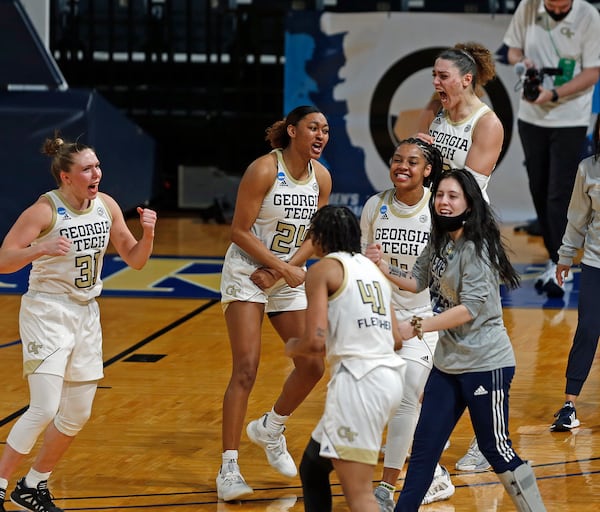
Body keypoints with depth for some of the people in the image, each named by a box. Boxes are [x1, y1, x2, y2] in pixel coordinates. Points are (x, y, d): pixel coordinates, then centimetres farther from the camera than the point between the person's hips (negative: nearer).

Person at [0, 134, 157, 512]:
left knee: (78, 414, 10)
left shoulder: (106, 206, 0)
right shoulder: (45, 210, -17)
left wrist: (148, 233, -12)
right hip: (47, 314, -7)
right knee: (45, 409, -17)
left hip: (86, 314, 7)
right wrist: (40, 248, -37)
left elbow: (135, 259, 8)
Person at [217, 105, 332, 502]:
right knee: (246, 369, -15)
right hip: (246, 273, -6)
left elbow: (313, 237, 4)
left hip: (290, 278, 6)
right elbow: (239, 231, -17)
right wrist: (283, 267, -20)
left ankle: (271, 429, 31)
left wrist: (279, 272, -10)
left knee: (313, 366, 3)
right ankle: (229, 469, -12)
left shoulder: (321, 177, 0)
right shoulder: (265, 170, -18)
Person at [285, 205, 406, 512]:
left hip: (359, 380, -9)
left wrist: (292, 348, 9)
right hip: (391, 376, 9)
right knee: (312, 467, 24)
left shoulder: (323, 269, -2)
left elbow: (315, 342, -12)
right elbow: (395, 340, 19)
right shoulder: (373, 268, 19)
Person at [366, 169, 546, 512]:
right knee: (425, 445, 8)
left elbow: (470, 308, -23)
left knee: (495, 448, 0)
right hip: (448, 363, 8)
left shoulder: (476, 248, -17)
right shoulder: (440, 243, 7)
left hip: (485, 364, -8)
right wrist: (385, 268, -1)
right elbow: (418, 281, 17)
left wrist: (417, 327, -24)